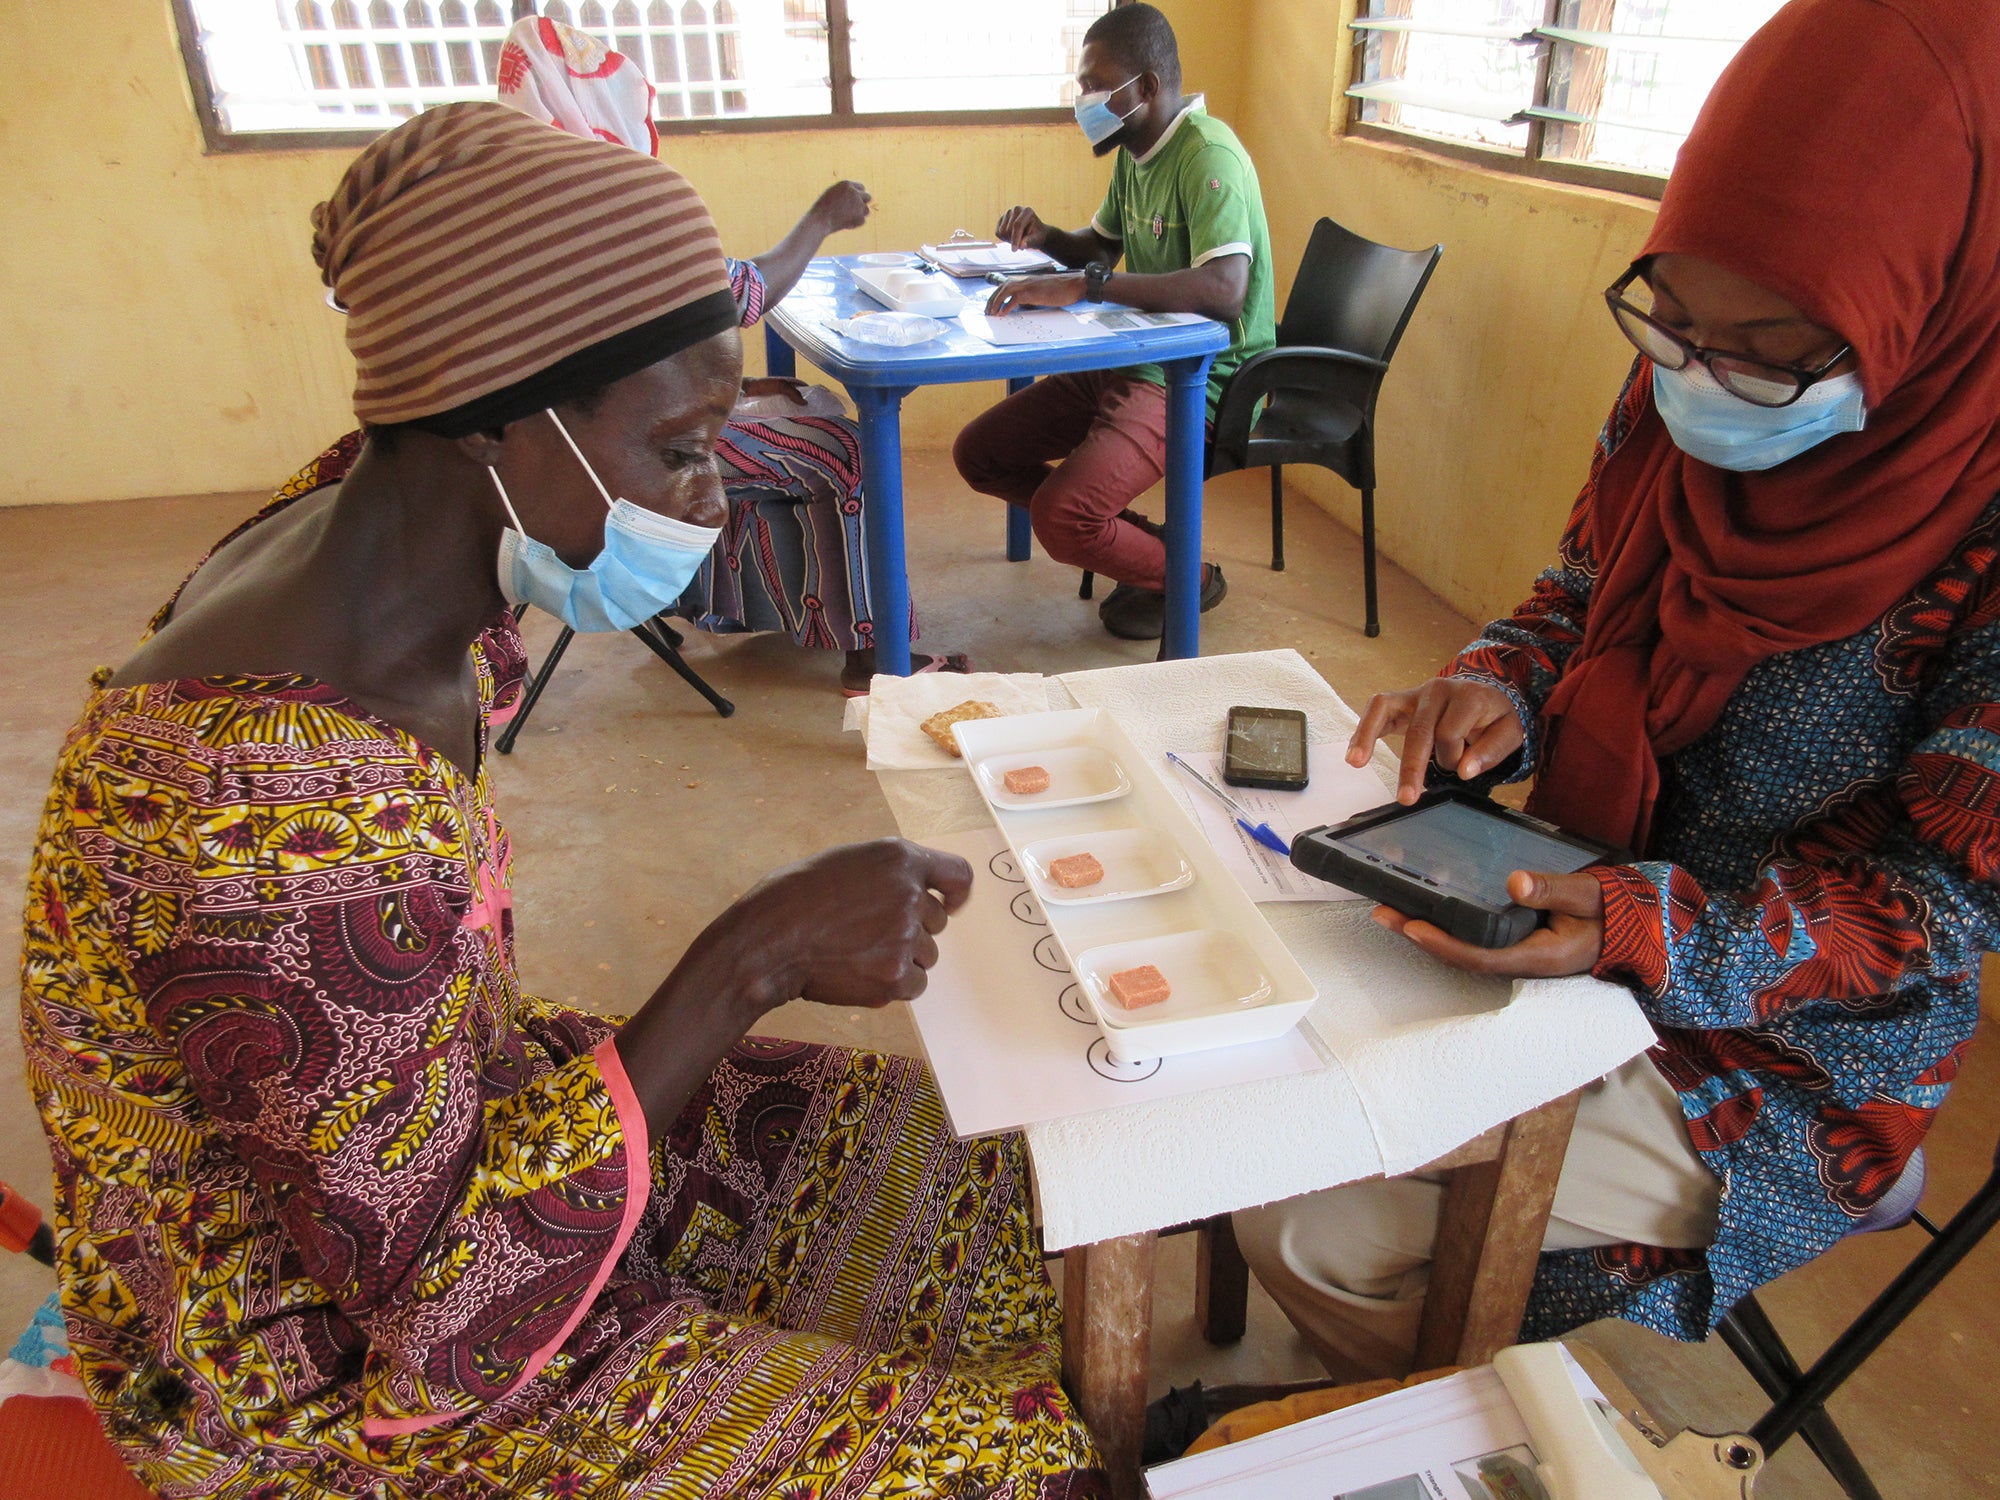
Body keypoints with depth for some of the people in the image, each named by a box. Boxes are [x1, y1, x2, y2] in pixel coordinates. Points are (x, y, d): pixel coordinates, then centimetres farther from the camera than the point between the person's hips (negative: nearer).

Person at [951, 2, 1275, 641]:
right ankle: (1143, 542, 9)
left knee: (1061, 517, -28)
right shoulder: (1136, 152, 12)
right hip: (1128, 362, 10)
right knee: (977, 454, 5)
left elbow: (1225, 289, -33)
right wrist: (1046, 239, 5)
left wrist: (1083, 285, -35)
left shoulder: (1208, 156, -18)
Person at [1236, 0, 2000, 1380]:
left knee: (1316, 1233, -14)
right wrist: (1502, 685, -16)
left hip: (1788, 1053, -6)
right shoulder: (1676, 400, -8)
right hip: (1592, 895, 6)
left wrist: (1648, 935, -34)